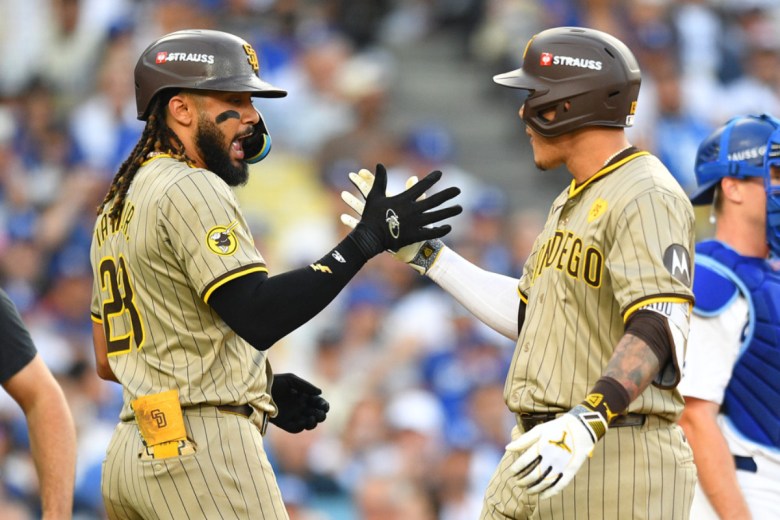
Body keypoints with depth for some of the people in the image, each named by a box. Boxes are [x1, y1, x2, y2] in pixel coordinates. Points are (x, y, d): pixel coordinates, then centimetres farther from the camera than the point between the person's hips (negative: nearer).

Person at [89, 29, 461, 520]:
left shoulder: (118, 204, 19)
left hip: (132, 453, 10)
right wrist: (369, 239, -19)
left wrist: (262, 389, 19)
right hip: (200, 444, -10)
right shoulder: (192, 190, -10)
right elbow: (258, 318, -20)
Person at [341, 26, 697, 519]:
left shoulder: (646, 197, -13)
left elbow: (659, 329, -25)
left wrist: (588, 422, -38)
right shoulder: (573, 202, 19)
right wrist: (425, 251, 24)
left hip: (616, 461, -10)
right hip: (542, 444, 10)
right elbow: (524, 314, 25)